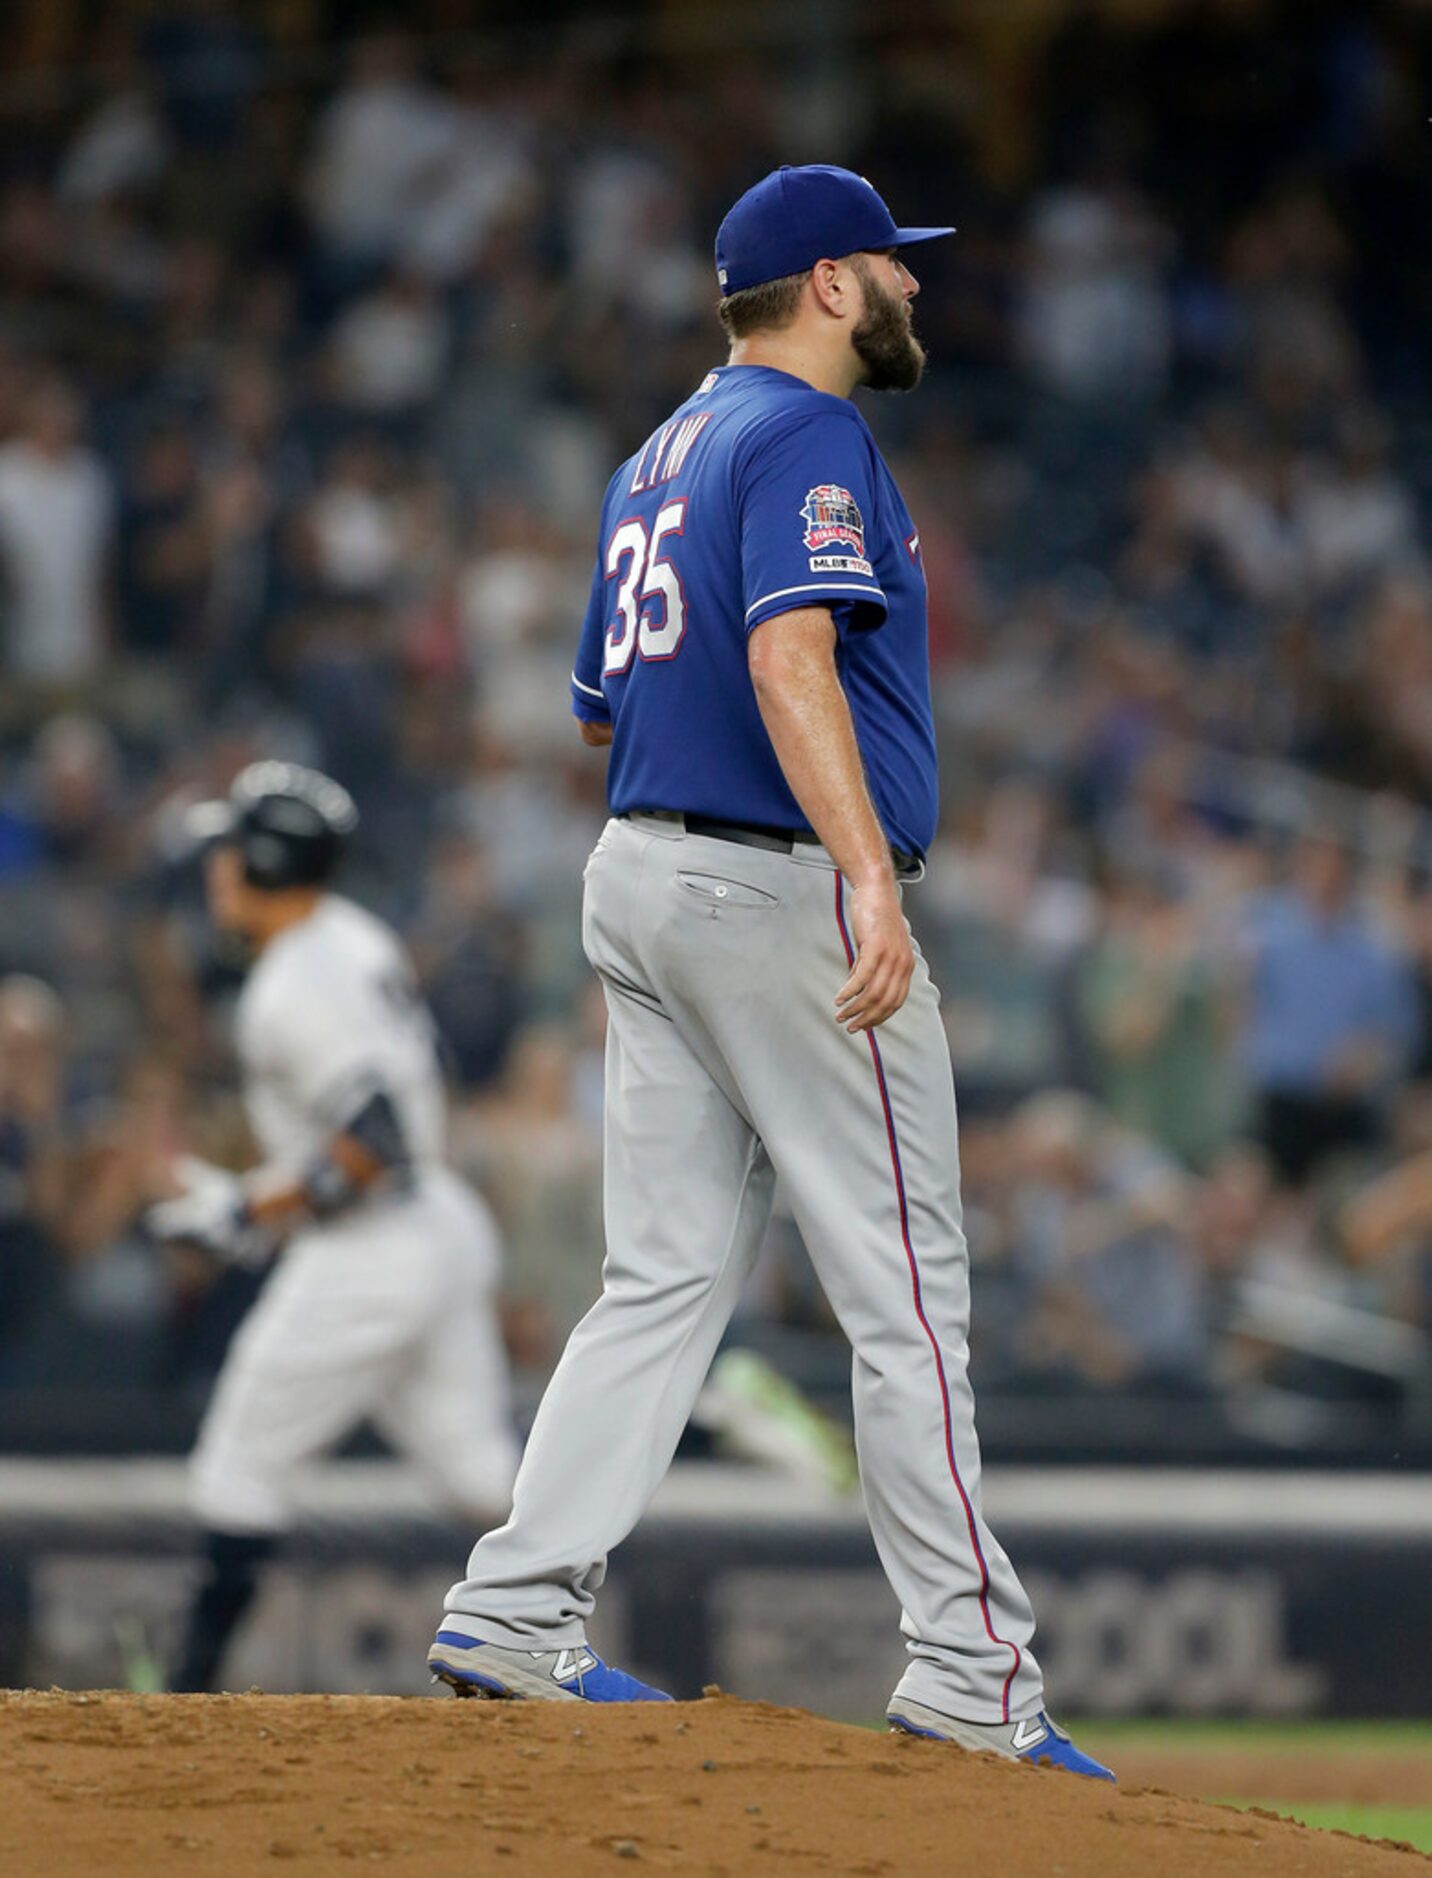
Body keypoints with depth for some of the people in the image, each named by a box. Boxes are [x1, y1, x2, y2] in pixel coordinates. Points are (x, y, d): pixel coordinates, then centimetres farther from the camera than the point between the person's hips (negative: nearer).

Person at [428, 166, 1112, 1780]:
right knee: (904, 1288, -4)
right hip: (782, 886, -9)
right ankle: (971, 1675, -2)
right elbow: (789, 658, -25)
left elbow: (607, 710, 24)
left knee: (668, 1279, 7)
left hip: (639, 871, 9)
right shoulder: (807, 438, -10)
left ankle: (515, 1611, -2)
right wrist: (869, 875, -35)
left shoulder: (657, 463, 19)